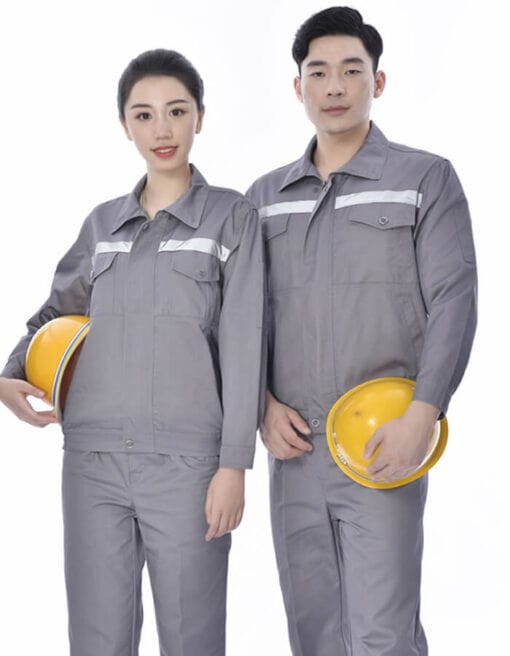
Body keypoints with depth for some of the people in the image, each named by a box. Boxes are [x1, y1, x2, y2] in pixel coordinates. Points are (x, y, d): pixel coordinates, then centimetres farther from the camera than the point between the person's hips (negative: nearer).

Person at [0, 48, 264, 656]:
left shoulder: (231, 217, 3)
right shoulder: (103, 223, 14)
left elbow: (243, 348, -2)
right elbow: (53, 313, 27)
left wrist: (233, 466, -8)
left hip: (186, 462, -3)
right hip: (92, 461, 4)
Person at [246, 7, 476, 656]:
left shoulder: (426, 179, 1)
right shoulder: (266, 196, 13)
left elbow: (453, 302, -6)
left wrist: (422, 415, -18)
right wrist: (265, 404, -2)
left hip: (383, 446, -4)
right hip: (293, 445, 4)